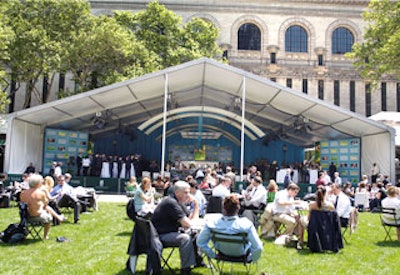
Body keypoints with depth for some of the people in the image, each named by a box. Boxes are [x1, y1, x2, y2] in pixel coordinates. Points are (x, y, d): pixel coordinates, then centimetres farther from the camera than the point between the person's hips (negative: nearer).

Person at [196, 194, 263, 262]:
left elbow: (200, 242, -17)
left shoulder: (212, 222, -30)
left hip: (222, 252, 2)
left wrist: (212, 255, -1)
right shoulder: (246, 224, -37)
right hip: (240, 254, -2)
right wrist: (252, 258, -8)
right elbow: (258, 248, -30)